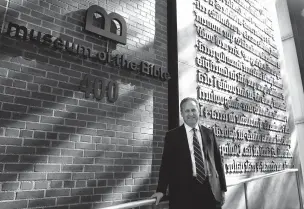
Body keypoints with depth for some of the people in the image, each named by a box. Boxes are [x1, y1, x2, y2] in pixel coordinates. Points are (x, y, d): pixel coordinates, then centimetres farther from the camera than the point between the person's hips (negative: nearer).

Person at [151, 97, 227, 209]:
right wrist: (161, 190, -9)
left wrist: (222, 188, 10)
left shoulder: (209, 133, 8)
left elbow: (217, 160, 10)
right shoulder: (172, 135, -1)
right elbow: (166, 163, -3)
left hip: (210, 188, 3)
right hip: (184, 190, -2)